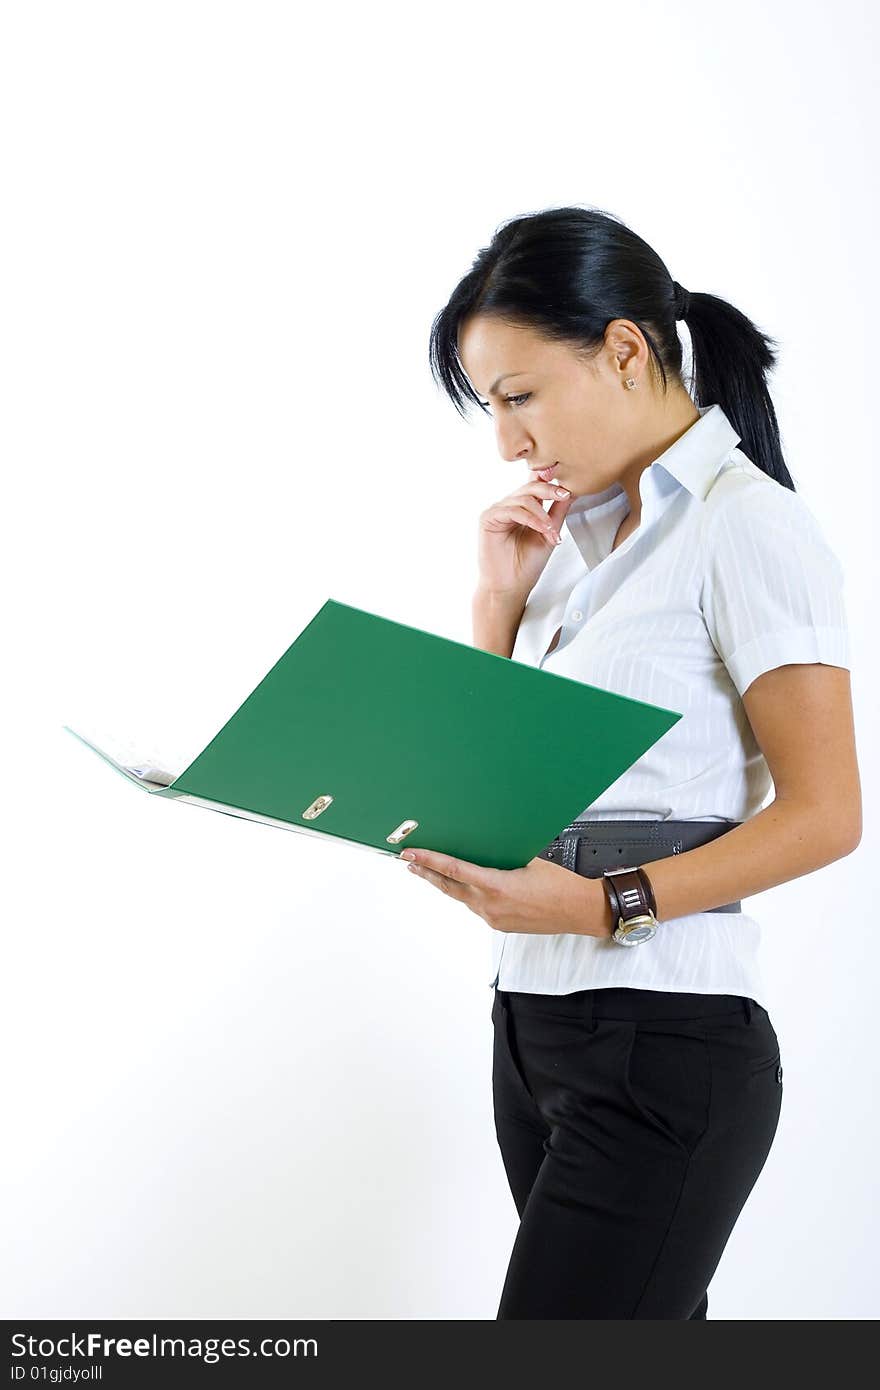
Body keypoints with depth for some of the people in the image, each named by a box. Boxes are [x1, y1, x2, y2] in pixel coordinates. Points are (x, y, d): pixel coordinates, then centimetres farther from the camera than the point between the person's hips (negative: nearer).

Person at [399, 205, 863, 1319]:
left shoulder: (746, 523, -8)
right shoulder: (579, 532, 15)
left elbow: (823, 813, -13)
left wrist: (607, 904, -24)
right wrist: (501, 597, 4)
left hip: (663, 1045, -7)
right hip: (533, 1018, 7)